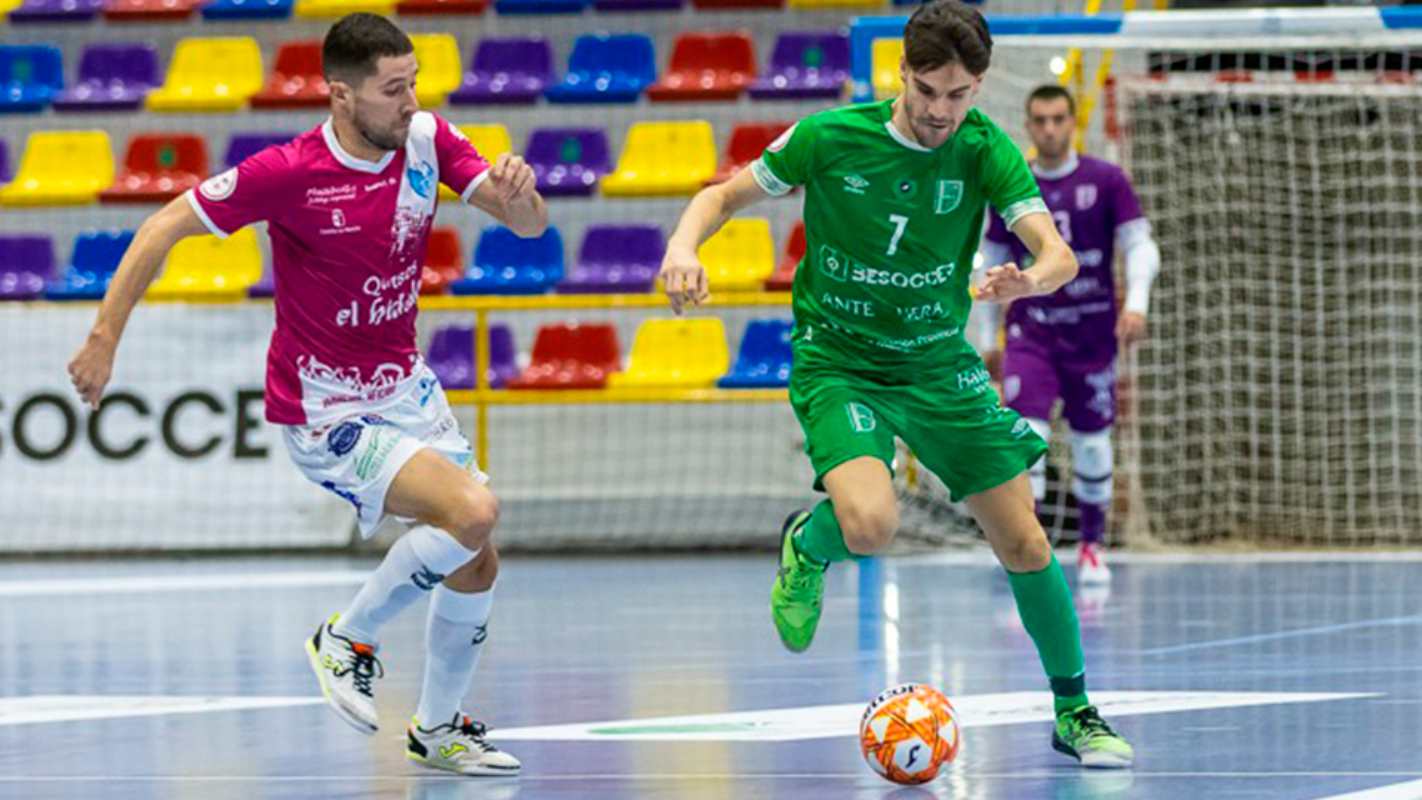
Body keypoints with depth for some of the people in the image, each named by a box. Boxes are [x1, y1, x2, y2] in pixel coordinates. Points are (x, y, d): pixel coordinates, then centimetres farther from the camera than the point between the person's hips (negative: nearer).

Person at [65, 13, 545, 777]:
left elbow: (529, 225, -7)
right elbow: (164, 226, -13)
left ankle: (438, 729, 30)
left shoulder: (426, 138, -7)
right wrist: (105, 336, -15)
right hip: (325, 411, -7)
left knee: (476, 565, 8)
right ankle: (348, 639, -2)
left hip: (406, 388, 7)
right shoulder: (287, 174, -23)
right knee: (473, 511, -24)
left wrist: (519, 194, -31)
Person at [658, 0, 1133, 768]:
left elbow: (1058, 255, -19)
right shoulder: (830, 137, -13)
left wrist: (1029, 279, -43)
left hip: (940, 364, 3)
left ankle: (1074, 711, 19)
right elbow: (726, 194, -2)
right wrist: (684, 246, -24)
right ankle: (807, 547, 9)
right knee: (870, 524, -29)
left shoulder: (985, 151, -10)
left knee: (1023, 541, 0)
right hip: (838, 364, -3)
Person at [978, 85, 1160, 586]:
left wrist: (1137, 303, -19)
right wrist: (989, 337, 13)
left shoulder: (1106, 181, -2)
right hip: (1030, 331, 0)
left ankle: (1092, 545, 25)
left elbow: (1139, 245, -3)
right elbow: (994, 264, 12)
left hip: (1092, 332, 0)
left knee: (1092, 441, 6)